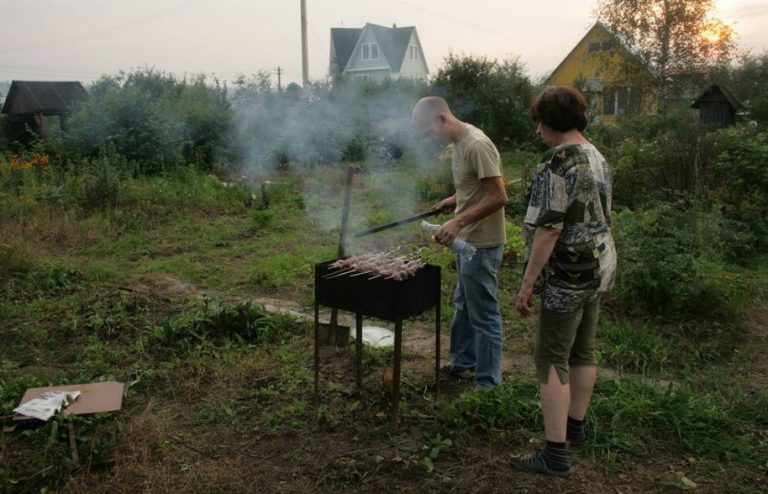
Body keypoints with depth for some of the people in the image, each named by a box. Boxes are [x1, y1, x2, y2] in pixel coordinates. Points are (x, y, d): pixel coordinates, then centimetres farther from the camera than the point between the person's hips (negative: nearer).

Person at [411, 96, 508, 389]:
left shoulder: (477, 145, -22)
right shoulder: (459, 142, 8)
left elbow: (498, 197, -25)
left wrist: (458, 221, -28)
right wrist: (455, 199, 6)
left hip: (481, 244, -10)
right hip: (467, 241, 10)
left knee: (484, 315, 1)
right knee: (463, 306, 22)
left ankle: (488, 384, 13)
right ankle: (463, 362, 38)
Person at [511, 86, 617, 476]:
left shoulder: (555, 168, -20)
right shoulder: (597, 159, 9)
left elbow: (548, 231, -23)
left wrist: (527, 284, -18)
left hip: (568, 277, -9)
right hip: (600, 268, 9)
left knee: (551, 360, -2)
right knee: (583, 352, 19)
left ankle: (555, 453, 1)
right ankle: (574, 426, 35)